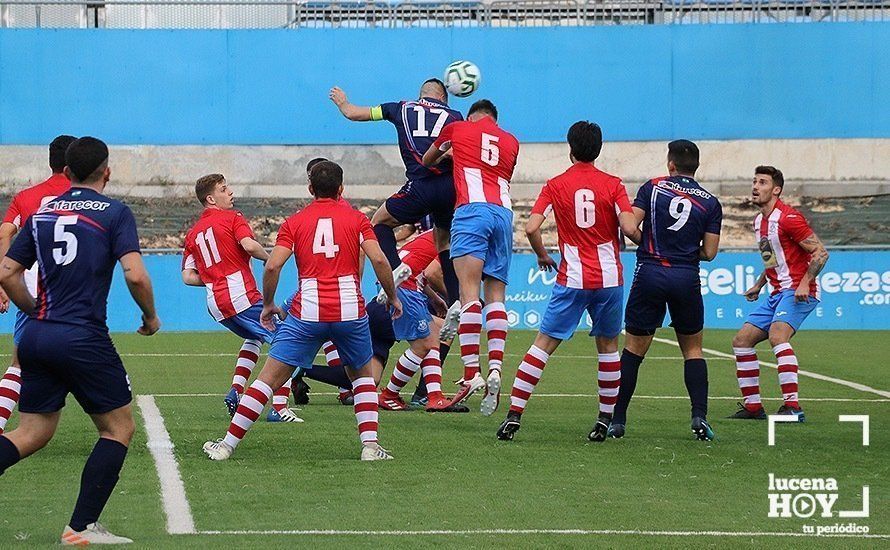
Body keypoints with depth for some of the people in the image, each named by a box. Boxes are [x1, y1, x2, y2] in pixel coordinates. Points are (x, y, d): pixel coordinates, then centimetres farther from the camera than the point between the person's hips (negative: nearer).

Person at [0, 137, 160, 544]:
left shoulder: (41, 213, 13)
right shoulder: (114, 213, -3)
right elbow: (135, 276, -13)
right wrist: (150, 317, 4)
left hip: (37, 337, 6)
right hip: (83, 338, -6)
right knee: (118, 428, 8)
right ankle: (81, 528, 1)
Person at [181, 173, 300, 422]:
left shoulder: (193, 233, 18)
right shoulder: (232, 218, -1)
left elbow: (188, 276, 12)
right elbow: (249, 245, -19)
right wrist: (269, 258, -2)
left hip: (215, 302, 8)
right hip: (241, 295, -8)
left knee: (254, 338, 31)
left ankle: (236, 390, 12)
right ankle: (279, 407, -12)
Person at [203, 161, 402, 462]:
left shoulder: (294, 222, 8)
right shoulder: (356, 218, 8)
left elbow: (272, 266, -3)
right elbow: (379, 260, -4)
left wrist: (268, 304, 10)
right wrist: (393, 297, 9)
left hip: (307, 313, -1)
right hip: (350, 310, 1)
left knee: (269, 378, 3)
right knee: (362, 374, 23)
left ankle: (227, 444, 2)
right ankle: (370, 444, 9)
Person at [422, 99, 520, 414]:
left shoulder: (458, 128, 18)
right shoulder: (511, 142, 24)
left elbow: (426, 161, 34)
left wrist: (442, 160, 57)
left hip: (472, 208, -4)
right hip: (504, 213, 4)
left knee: (469, 291, -13)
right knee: (496, 295, 3)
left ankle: (471, 373, -25)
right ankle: (495, 370, -14)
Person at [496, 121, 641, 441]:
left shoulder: (555, 186, 1)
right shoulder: (612, 184, 0)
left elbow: (531, 228, -8)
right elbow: (629, 228, -11)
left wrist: (543, 257, 11)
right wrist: (646, 243, 11)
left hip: (572, 281, -1)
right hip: (609, 278, 1)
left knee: (544, 344, 1)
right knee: (608, 346, 15)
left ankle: (514, 415, -7)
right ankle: (606, 420, 15)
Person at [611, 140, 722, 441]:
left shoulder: (653, 187, 2)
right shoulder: (710, 203, 4)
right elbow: (709, 252, 2)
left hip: (650, 273, -1)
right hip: (687, 278, 1)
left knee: (633, 348, 8)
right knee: (693, 349, 14)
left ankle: (617, 419, 7)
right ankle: (700, 416, -1)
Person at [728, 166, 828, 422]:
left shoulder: (788, 218, -14)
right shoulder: (759, 221, 15)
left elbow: (820, 252, -15)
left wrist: (804, 283, -24)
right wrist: (759, 285, 24)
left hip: (797, 292, -10)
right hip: (777, 293, 10)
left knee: (777, 336, -31)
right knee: (741, 341, 6)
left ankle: (793, 406, -35)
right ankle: (753, 406, 13)